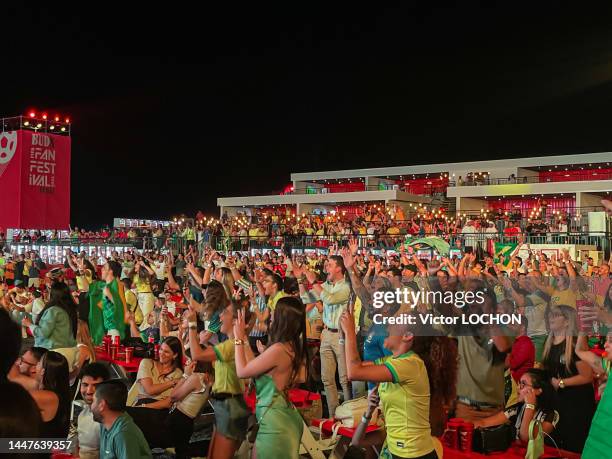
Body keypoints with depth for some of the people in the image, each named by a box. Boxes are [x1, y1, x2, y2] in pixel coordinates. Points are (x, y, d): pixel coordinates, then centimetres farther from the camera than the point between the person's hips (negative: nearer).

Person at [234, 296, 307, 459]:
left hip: (274, 420, -9)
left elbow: (242, 371, -11)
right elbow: (253, 366, 11)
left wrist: (239, 339, -2)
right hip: (284, 417, 9)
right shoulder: (292, 346, 5)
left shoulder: (278, 349, -23)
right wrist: (245, 339, 15)